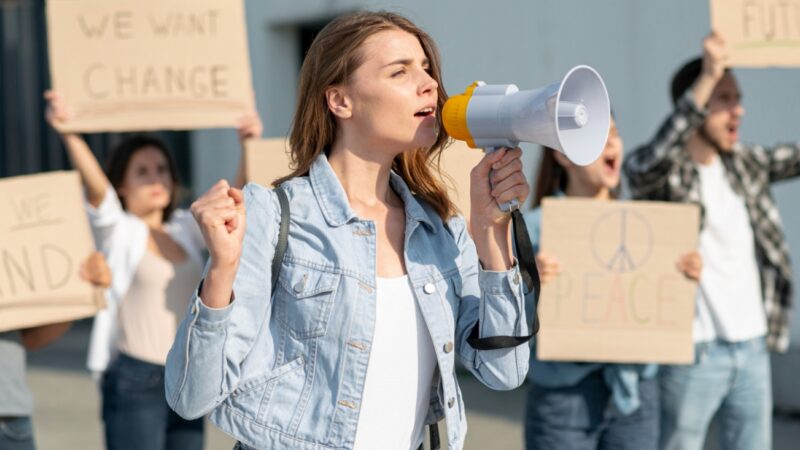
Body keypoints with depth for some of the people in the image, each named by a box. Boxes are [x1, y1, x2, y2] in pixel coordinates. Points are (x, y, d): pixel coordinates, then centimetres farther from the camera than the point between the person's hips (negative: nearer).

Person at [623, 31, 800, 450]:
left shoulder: (745, 164, 10)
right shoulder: (661, 172, -10)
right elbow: (647, 165, -32)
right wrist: (707, 78, -40)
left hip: (754, 348, 6)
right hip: (693, 353, -6)